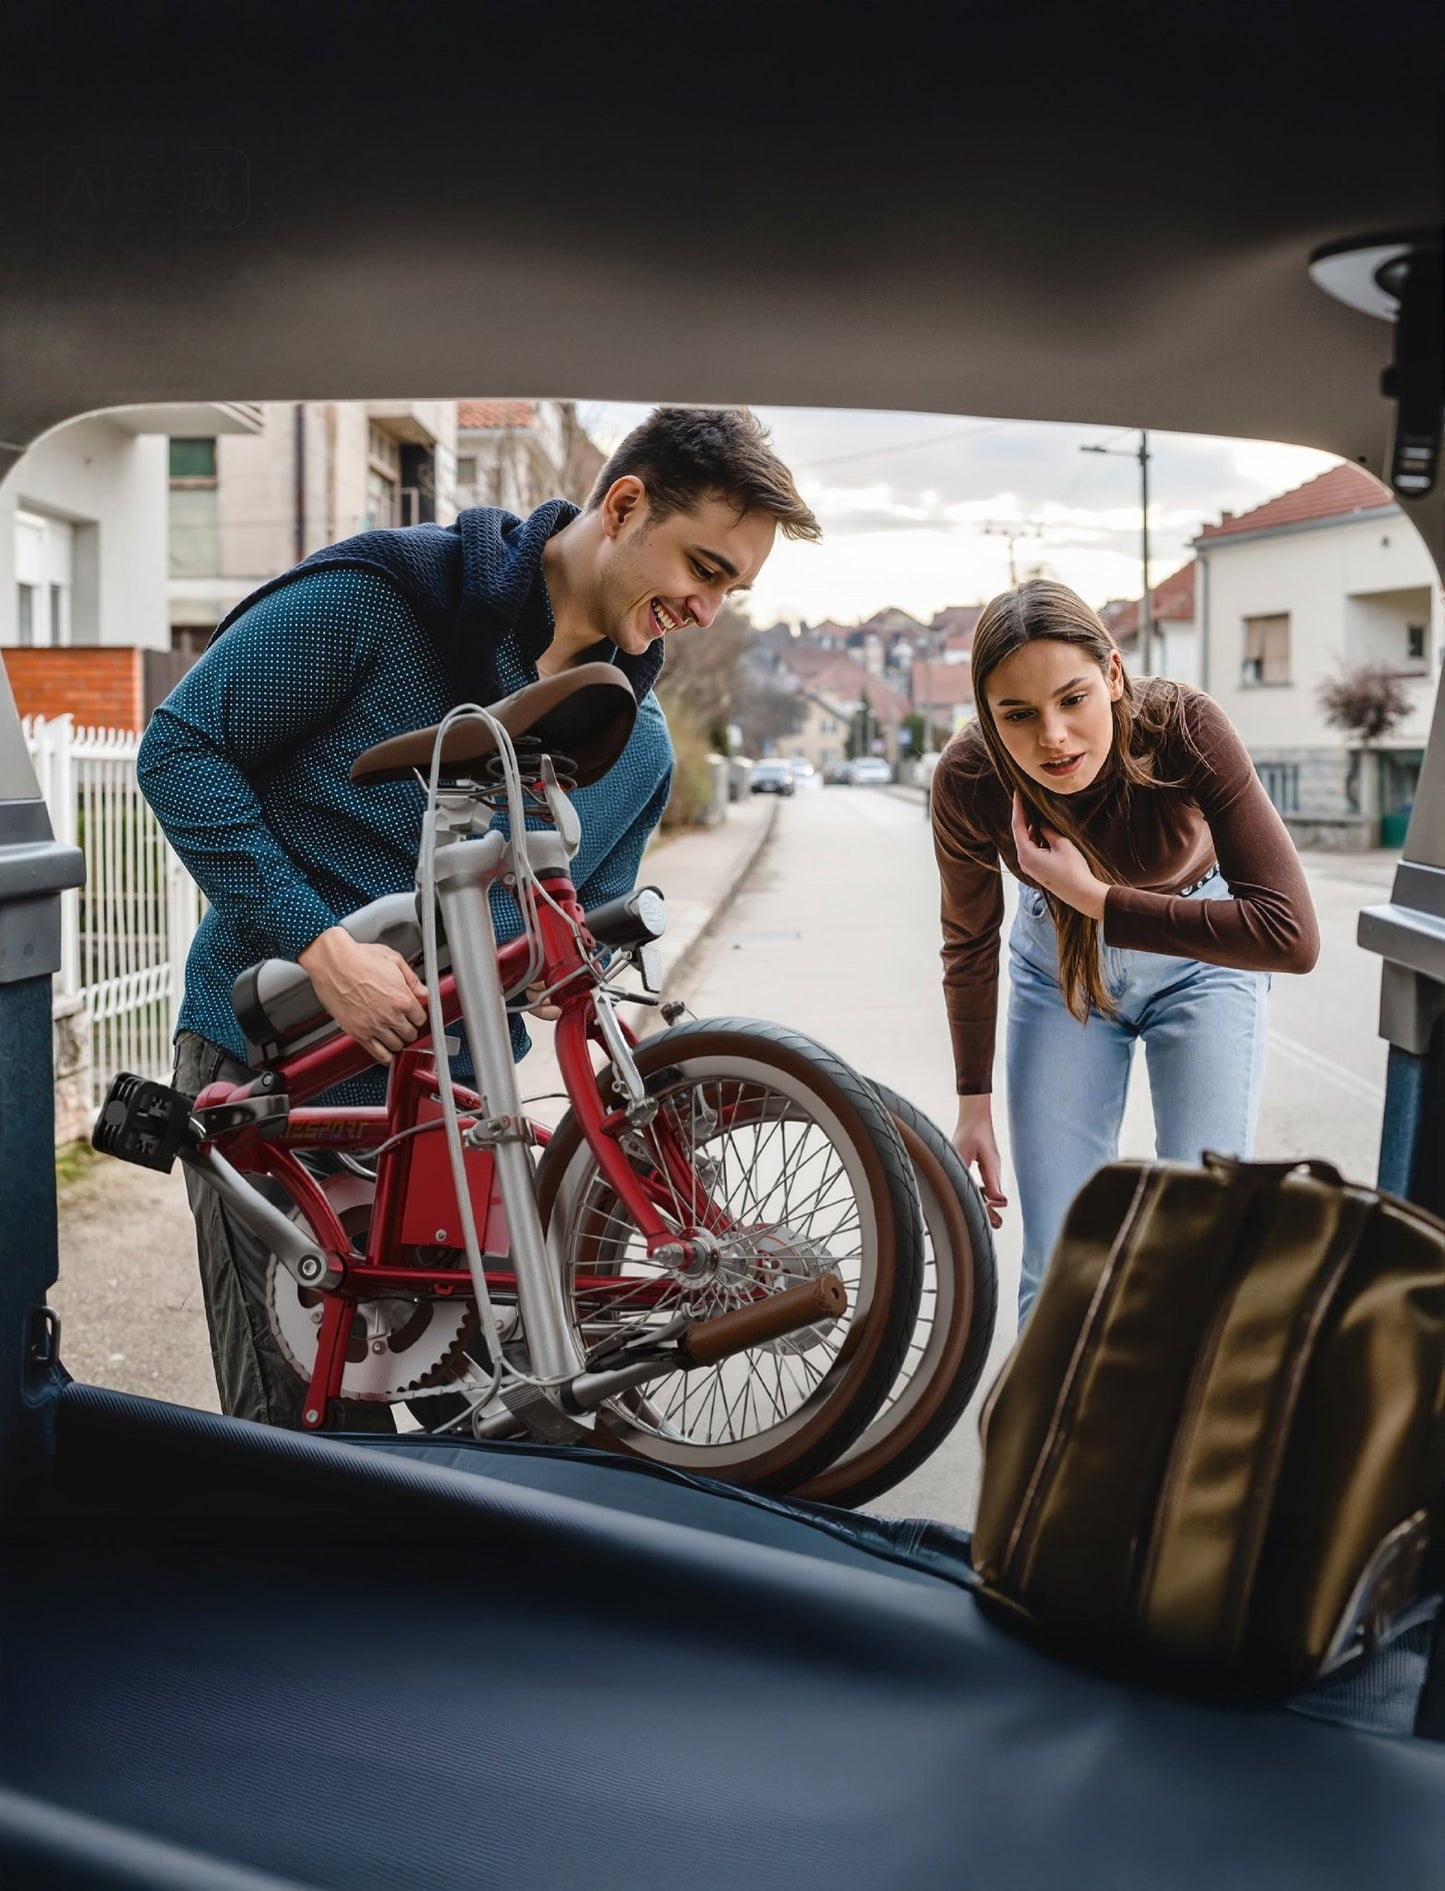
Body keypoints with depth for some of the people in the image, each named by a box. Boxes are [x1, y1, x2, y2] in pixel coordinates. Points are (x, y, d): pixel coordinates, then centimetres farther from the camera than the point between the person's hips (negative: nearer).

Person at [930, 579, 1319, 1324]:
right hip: (1058, 967, 1)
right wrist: (973, 1105, 1)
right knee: (1058, 1263, -1)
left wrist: (1097, 898, -37)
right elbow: (969, 942, -6)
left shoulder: (1185, 727, -32)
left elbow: (1291, 935, -36)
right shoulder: (966, 780, -26)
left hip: (1201, 957, -1)